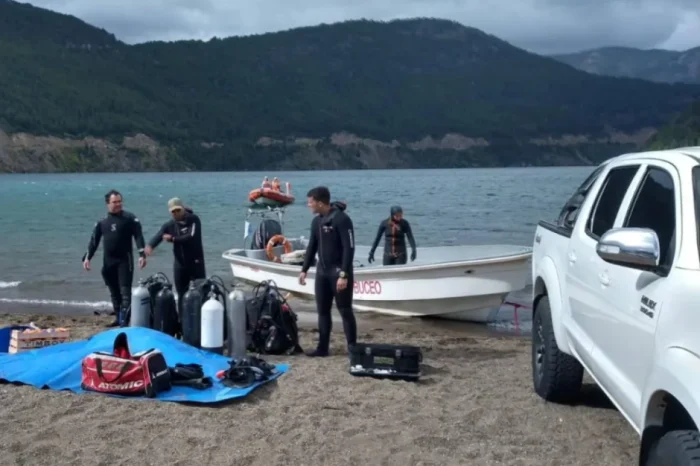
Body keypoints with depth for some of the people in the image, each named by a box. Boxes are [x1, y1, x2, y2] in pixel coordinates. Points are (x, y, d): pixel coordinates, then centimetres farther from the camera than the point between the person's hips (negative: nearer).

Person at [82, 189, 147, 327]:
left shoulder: (130, 218, -3)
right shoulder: (102, 222, 8)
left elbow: (138, 236, -9)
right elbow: (94, 241, 9)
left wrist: (142, 254, -20)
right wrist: (87, 257, -1)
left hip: (124, 260, -5)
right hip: (108, 261, 5)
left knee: (125, 290, -9)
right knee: (114, 291, 12)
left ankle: (124, 320, -13)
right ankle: (118, 318, 21)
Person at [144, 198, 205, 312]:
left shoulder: (194, 220, -9)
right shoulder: (169, 225, 1)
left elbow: (191, 237, -23)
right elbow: (158, 236, -15)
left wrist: (173, 239, -21)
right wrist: (150, 246, -36)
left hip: (196, 262, -4)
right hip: (180, 264, 4)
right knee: (181, 295, 9)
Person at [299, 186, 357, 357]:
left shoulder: (341, 219, -16)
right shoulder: (316, 221, 8)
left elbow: (349, 248, -19)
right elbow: (312, 247, 17)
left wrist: (344, 275, -24)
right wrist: (304, 270, 12)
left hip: (339, 272, -7)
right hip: (322, 271, 8)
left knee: (345, 311, -2)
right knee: (322, 311, 10)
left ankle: (352, 348, 4)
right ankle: (323, 347, 18)